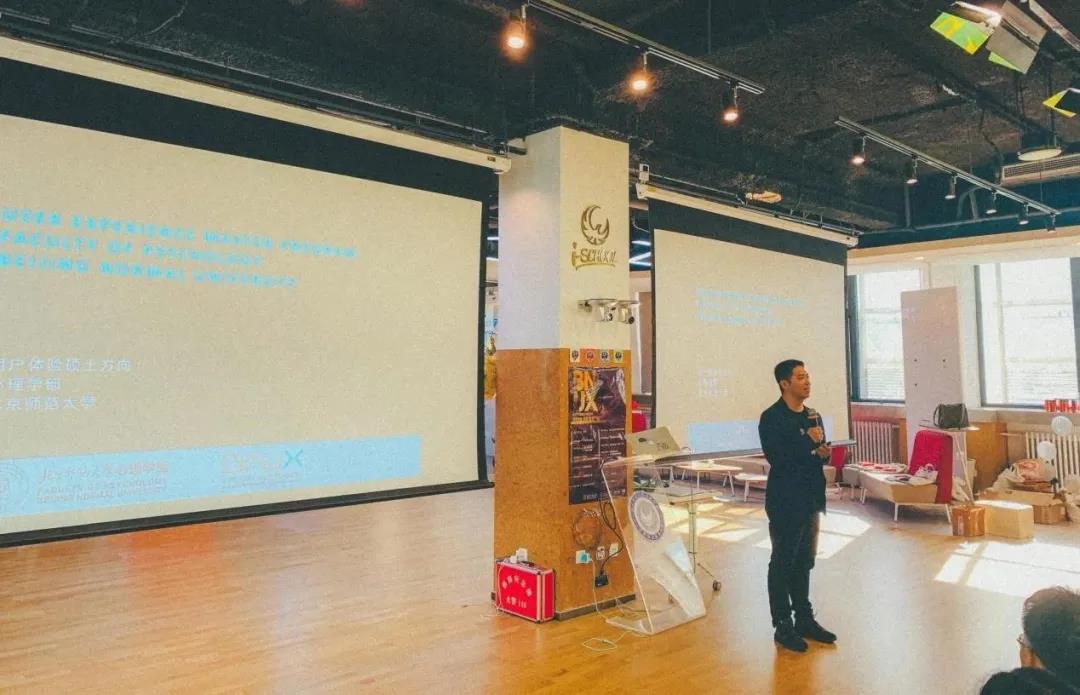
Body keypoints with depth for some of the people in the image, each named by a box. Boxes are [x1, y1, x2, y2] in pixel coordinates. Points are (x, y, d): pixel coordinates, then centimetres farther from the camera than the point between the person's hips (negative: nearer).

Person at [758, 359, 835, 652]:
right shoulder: (772, 418, -13)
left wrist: (823, 452, -7)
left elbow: (821, 452, 15)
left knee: (804, 562, 17)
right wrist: (810, 443, -17)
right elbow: (776, 458, -23)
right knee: (783, 564, 4)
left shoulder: (812, 416, 10)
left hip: (810, 499, 7)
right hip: (785, 501, -7)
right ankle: (783, 626, 14)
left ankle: (804, 620, 29)